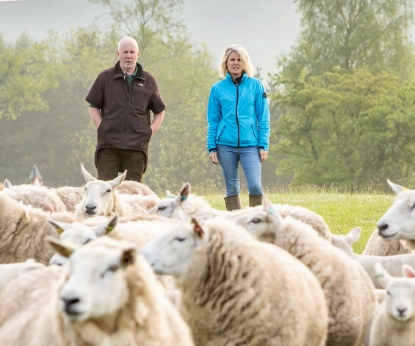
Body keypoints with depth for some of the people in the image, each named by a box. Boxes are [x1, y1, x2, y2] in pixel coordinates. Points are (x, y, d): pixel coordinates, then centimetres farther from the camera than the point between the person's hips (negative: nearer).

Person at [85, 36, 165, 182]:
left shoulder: (148, 81, 12)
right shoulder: (105, 78, 8)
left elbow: (159, 111, 20)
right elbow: (93, 106, 12)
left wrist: (150, 131, 5)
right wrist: (101, 128, -2)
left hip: (137, 147, 1)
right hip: (108, 145, -1)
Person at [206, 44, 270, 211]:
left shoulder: (255, 85, 4)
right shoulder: (218, 88, 6)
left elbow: (263, 118, 5)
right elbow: (212, 121, 10)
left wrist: (263, 145, -2)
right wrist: (212, 147, 2)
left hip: (250, 144, -1)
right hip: (226, 145, 1)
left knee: (255, 186, -13)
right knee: (232, 189, 5)